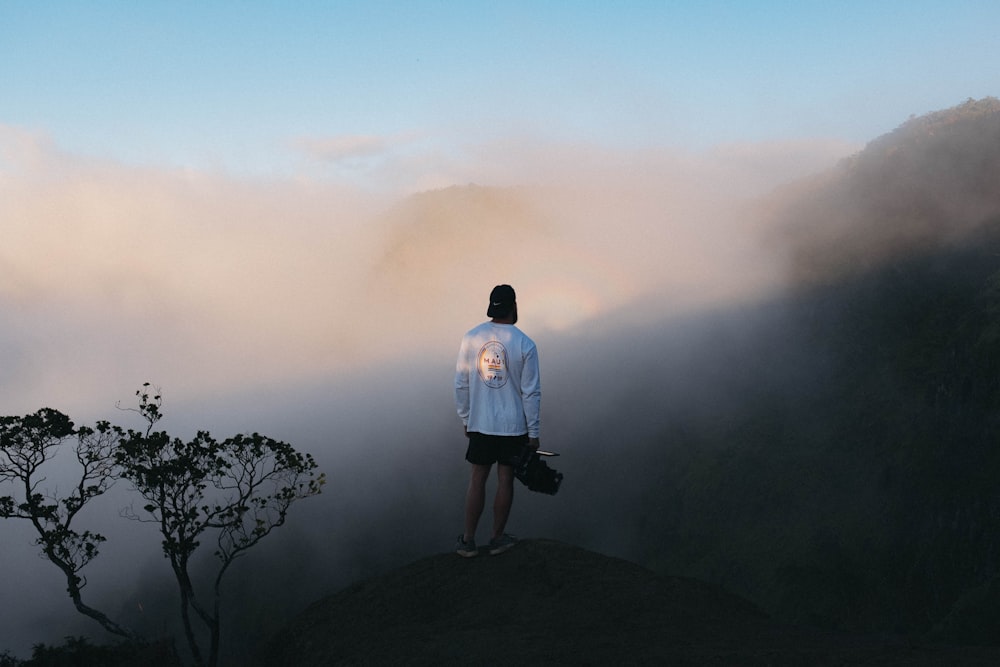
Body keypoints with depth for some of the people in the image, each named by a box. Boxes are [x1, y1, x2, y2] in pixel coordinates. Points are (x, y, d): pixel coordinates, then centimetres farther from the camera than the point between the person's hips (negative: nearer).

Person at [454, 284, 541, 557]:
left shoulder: (470, 339, -5)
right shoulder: (525, 345, -12)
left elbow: (461, 385, 0)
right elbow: (531, 392, -10)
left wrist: (465, 419, 13)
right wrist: (533, 432, -1)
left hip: (480, 424, 2)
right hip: (514, 426, -2)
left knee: (477, 480, 12)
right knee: (505, 480, 11)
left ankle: (468, 541, 19)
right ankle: (497, 539, 23)